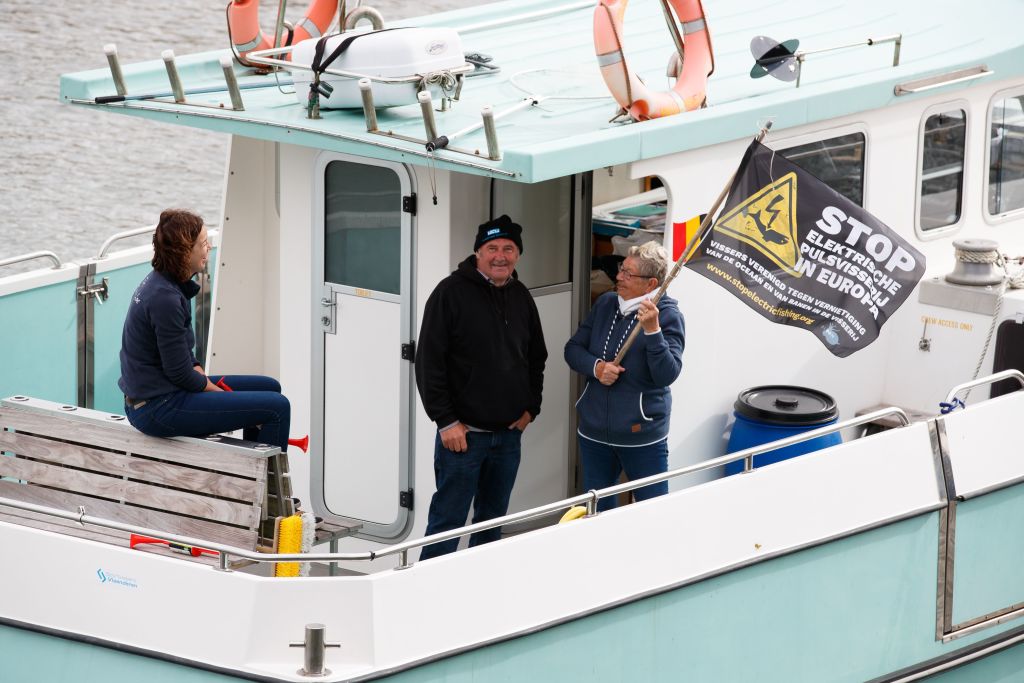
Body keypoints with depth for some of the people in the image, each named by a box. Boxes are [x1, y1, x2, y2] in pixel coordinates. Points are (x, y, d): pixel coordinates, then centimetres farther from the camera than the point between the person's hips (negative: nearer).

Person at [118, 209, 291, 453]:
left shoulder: (158, 281, 8)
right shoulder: (165, 298, -23)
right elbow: (179, 373, -19)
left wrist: (205, 380, 2)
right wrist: (216, 389, -3)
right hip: (159, 410, -10)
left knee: (269, 387, 18)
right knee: (277, 407, -13)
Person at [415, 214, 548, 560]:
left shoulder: (521, 297, 10)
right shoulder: (452, 292, -9)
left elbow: (537, 358, 22)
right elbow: (429, 362, -11)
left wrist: (531, 408, 9)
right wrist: (445, 421, -14)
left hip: (509, 433, 6)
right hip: (463, 433, -6)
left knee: (492, 521, 13)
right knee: (447, 521, -4)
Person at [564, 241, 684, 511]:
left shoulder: (668, 316, -14)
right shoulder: (605, 304, 4)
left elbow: (666, 375, -23)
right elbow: (573, 349, 7)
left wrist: (652, 330, -34)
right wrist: (596, 367, -13)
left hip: (642, 436, -6)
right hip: (594, 432, 6)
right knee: (596, 510, 17)